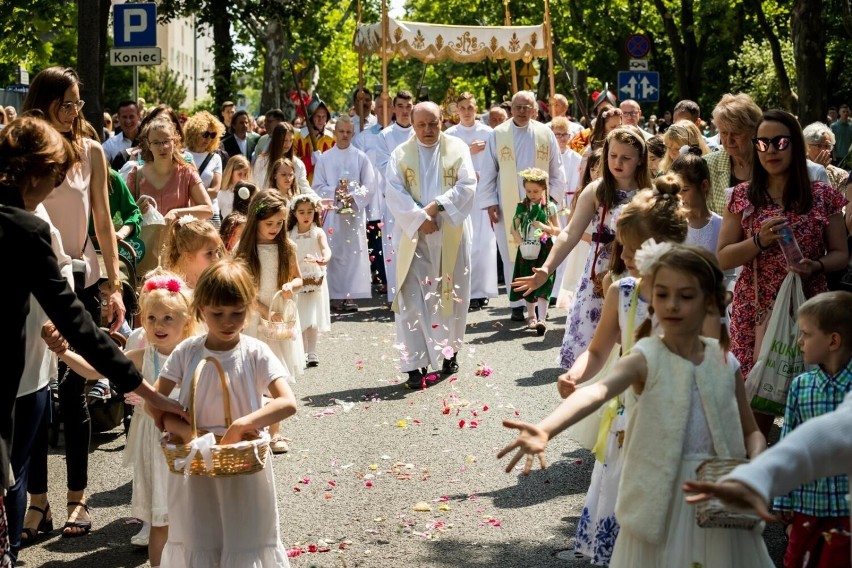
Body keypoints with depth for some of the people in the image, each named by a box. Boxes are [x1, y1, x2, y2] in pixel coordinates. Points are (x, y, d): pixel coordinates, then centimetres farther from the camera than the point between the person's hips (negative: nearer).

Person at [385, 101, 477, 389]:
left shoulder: (457, 148, 6)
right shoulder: (401, 154, 6)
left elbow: (467, 185, -4)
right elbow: (394, 192, -4)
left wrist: (436, 206, -15)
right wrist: (419, 217, -17)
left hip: (451, 234, 1)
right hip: (414, 236, -1)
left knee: (452, 294, 8)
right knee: (412, 298, -8)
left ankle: (449, 350, 27)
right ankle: (416, 363, -9)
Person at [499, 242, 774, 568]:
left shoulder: (725, 365, 1)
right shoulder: (647, 358, -11)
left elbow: (751, 432, 12)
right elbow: (598, 391, -30)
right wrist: (545, 430, -48)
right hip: (662, 501, -3)